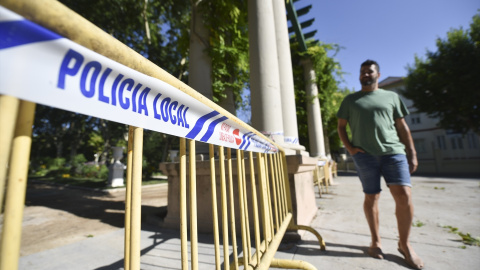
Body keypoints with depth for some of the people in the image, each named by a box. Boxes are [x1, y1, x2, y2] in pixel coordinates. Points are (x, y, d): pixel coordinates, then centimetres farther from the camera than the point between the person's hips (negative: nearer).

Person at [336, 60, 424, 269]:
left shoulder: (391, 96, 15)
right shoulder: (350, 100, 11)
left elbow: (402, 126, 13)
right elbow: (341, 126, 10)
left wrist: (412, 153, 7)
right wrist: (349, 147, -3)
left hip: (394, 151, 1)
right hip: (364, 154, -1)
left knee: (404, 195, -9)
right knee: (371, 197, 5)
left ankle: (404, 244, 13)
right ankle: (376, 241, 22)